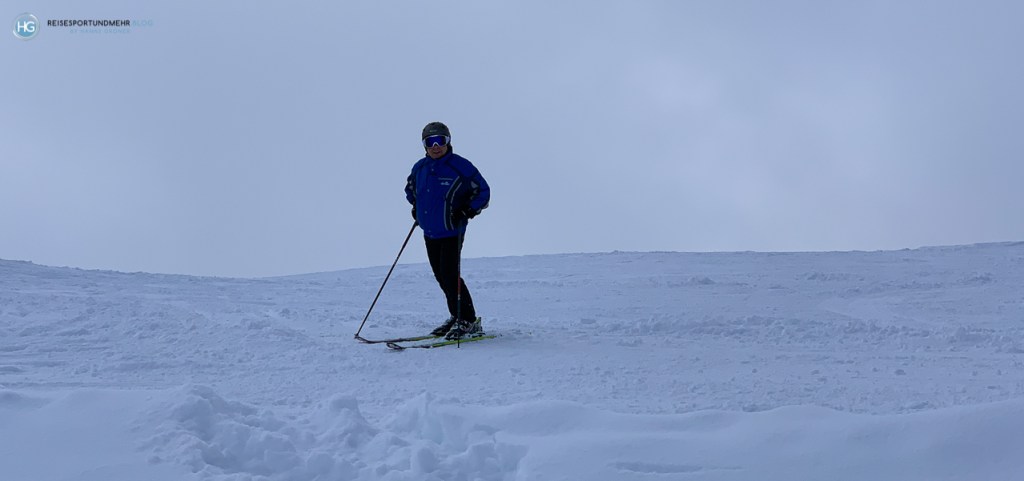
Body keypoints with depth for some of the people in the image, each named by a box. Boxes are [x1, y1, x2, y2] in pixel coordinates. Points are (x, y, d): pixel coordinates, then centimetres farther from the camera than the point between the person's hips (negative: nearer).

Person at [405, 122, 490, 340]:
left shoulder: (460, 166, -13)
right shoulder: (420, 168, 6)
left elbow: (482, 192, -7)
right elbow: (410, 188, 27)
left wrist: (467, 212, -18)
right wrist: (416, 207, 13)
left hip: (451, 232, -7)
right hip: (429, 232, 7)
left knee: (450, 275, -13)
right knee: (441, 276, 12)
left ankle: (469, 322, -5)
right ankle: (457, 317, 25)